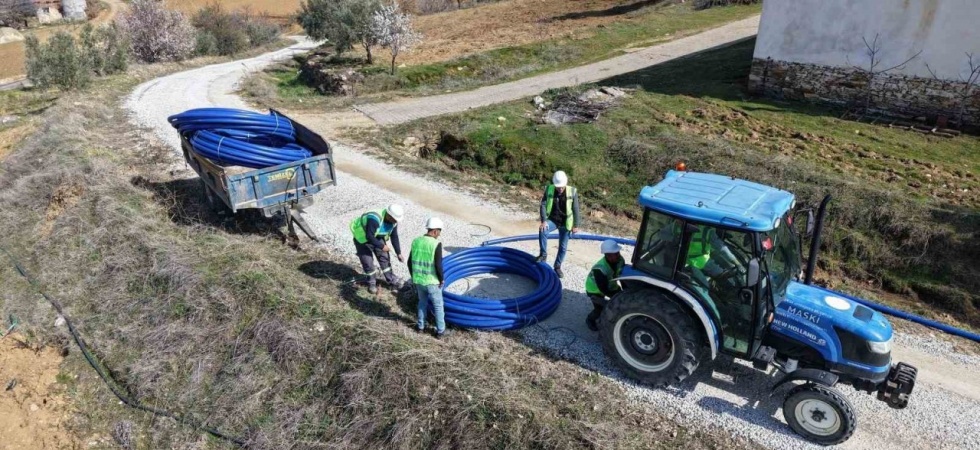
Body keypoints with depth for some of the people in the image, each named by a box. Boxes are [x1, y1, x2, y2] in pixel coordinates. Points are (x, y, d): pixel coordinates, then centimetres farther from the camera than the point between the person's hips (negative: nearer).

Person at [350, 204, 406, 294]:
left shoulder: (393, 221, -17)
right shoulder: (375, 219, -41)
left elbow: (394, 237, -7)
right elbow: (369, 237, -37)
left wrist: (399, 253, -7)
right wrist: (382, 246, -31)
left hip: (377, 237, 6)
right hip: (362, 237, -6)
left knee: (384, 257, 4)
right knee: (367, 261, -4)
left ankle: (391, 280, 17)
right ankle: (372, 282, 16)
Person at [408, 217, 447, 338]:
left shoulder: (416, 241, -2)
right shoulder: (436, 244, -20)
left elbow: (410, 262, 4)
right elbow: (438, 266, -22)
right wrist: (441, 280, -6)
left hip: (418, 280, 5)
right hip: (432, 282, -5)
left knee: (422, 302, 27)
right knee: (438, 306, 14)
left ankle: (421, 326, 37)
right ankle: (440, 331, 23)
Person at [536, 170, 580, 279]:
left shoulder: (572, 192, -12)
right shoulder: (549, 189, -10)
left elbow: (575, 209, -6)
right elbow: (543, 205, -12)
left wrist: (576, 225, -5)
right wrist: (543, 221, -23)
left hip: (565, 223, 0)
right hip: (552, 220, 0)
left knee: (563, 247, 5)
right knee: (542, 231, -31)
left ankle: (557, 267, 25)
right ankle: (543, 254, -14)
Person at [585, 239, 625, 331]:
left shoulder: (620, 260, -24)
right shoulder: (600, 269, -43)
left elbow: (623, 275, -7)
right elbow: (603, 289, -34)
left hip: (610, 285, 7)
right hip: (595, 289, -7)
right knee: (600, 309, -10)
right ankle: (590, 320, 23)